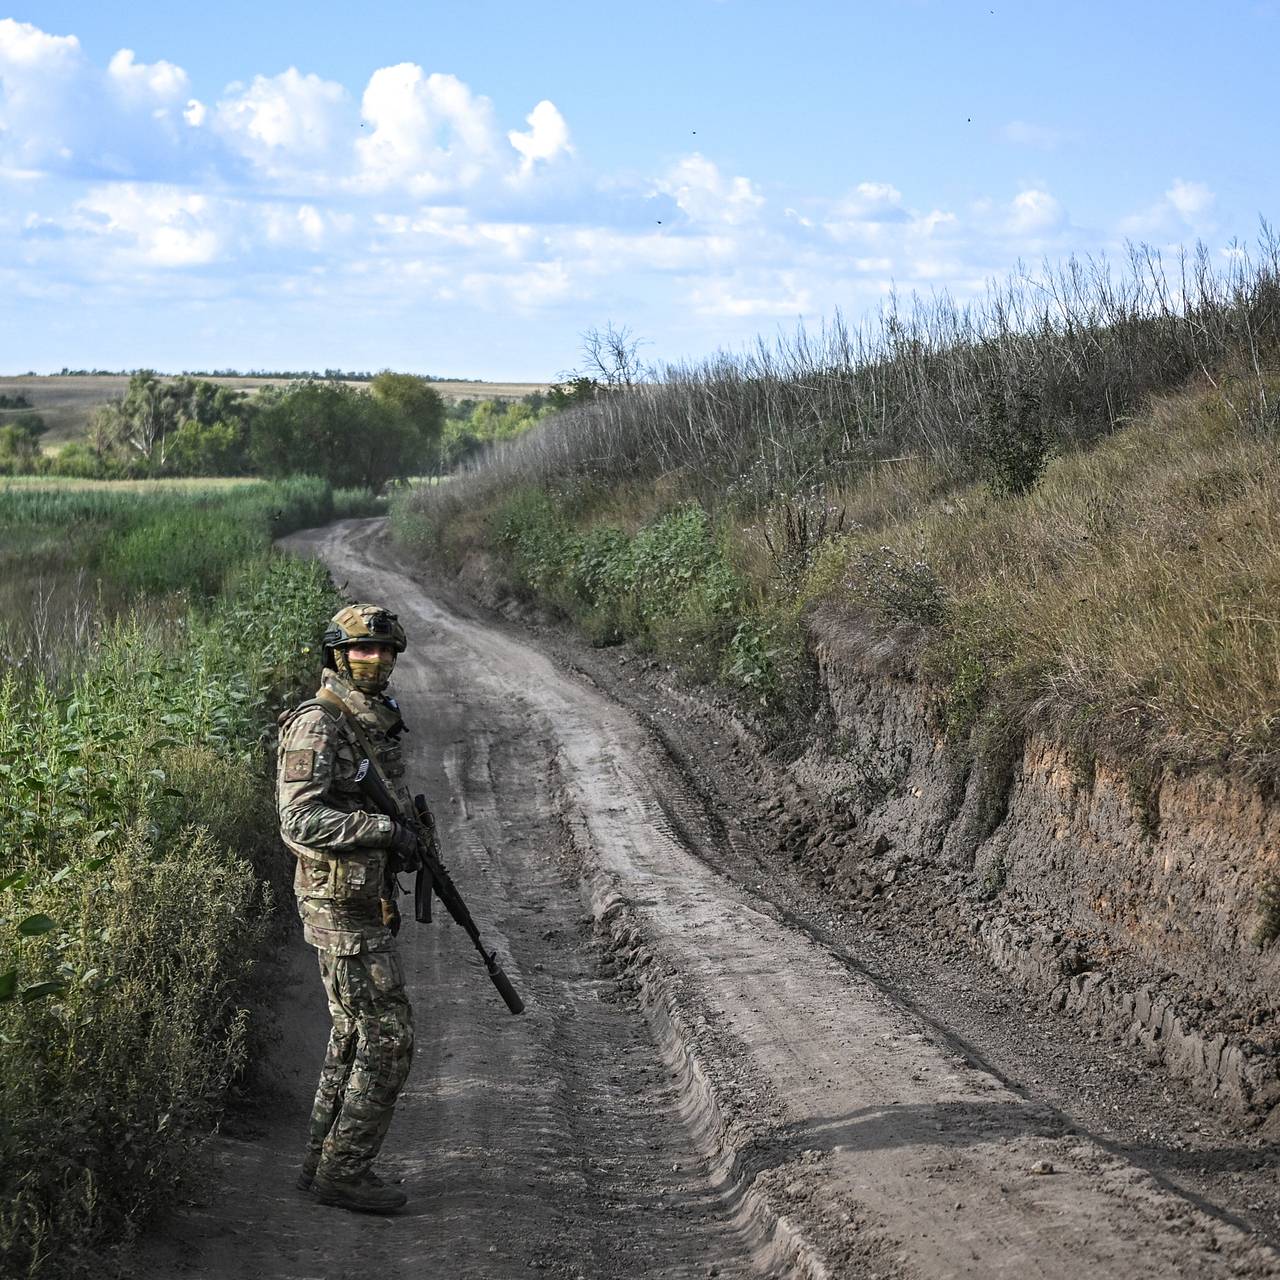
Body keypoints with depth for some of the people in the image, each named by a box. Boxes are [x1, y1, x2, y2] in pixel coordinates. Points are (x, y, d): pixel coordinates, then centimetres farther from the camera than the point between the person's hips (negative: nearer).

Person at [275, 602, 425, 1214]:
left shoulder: (376, 724, 13)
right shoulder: (317, 727, -16)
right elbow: (300, 820, -26)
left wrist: (408, 841, 12)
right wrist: (383, 829, -30)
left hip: (364, 900, 10)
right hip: (341, 905, -10)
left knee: (352, 1037, 15)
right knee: (388, 1037, -8)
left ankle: (322, 1163, 23)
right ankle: (344, 1171, 0)